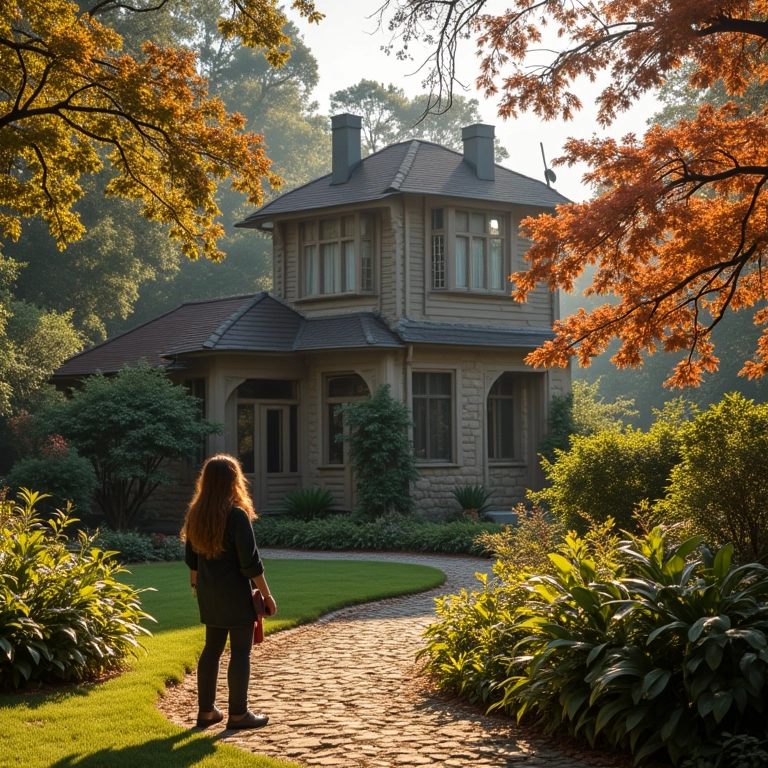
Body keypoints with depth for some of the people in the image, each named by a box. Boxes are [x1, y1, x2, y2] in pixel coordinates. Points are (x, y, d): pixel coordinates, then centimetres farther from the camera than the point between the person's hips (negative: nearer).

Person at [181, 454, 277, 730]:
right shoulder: (237, 514, -17)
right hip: (235, 593, -7)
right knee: (240, 652, 1)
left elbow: (191, 558, 13)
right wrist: (267, 594, -9)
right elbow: (250, 562, -16)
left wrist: (196, 584, 26)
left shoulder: (196, 513, 4)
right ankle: (238, 714, 5)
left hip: (209, 593, 7)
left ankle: (206, 711, 18)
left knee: (212, 648, 14)